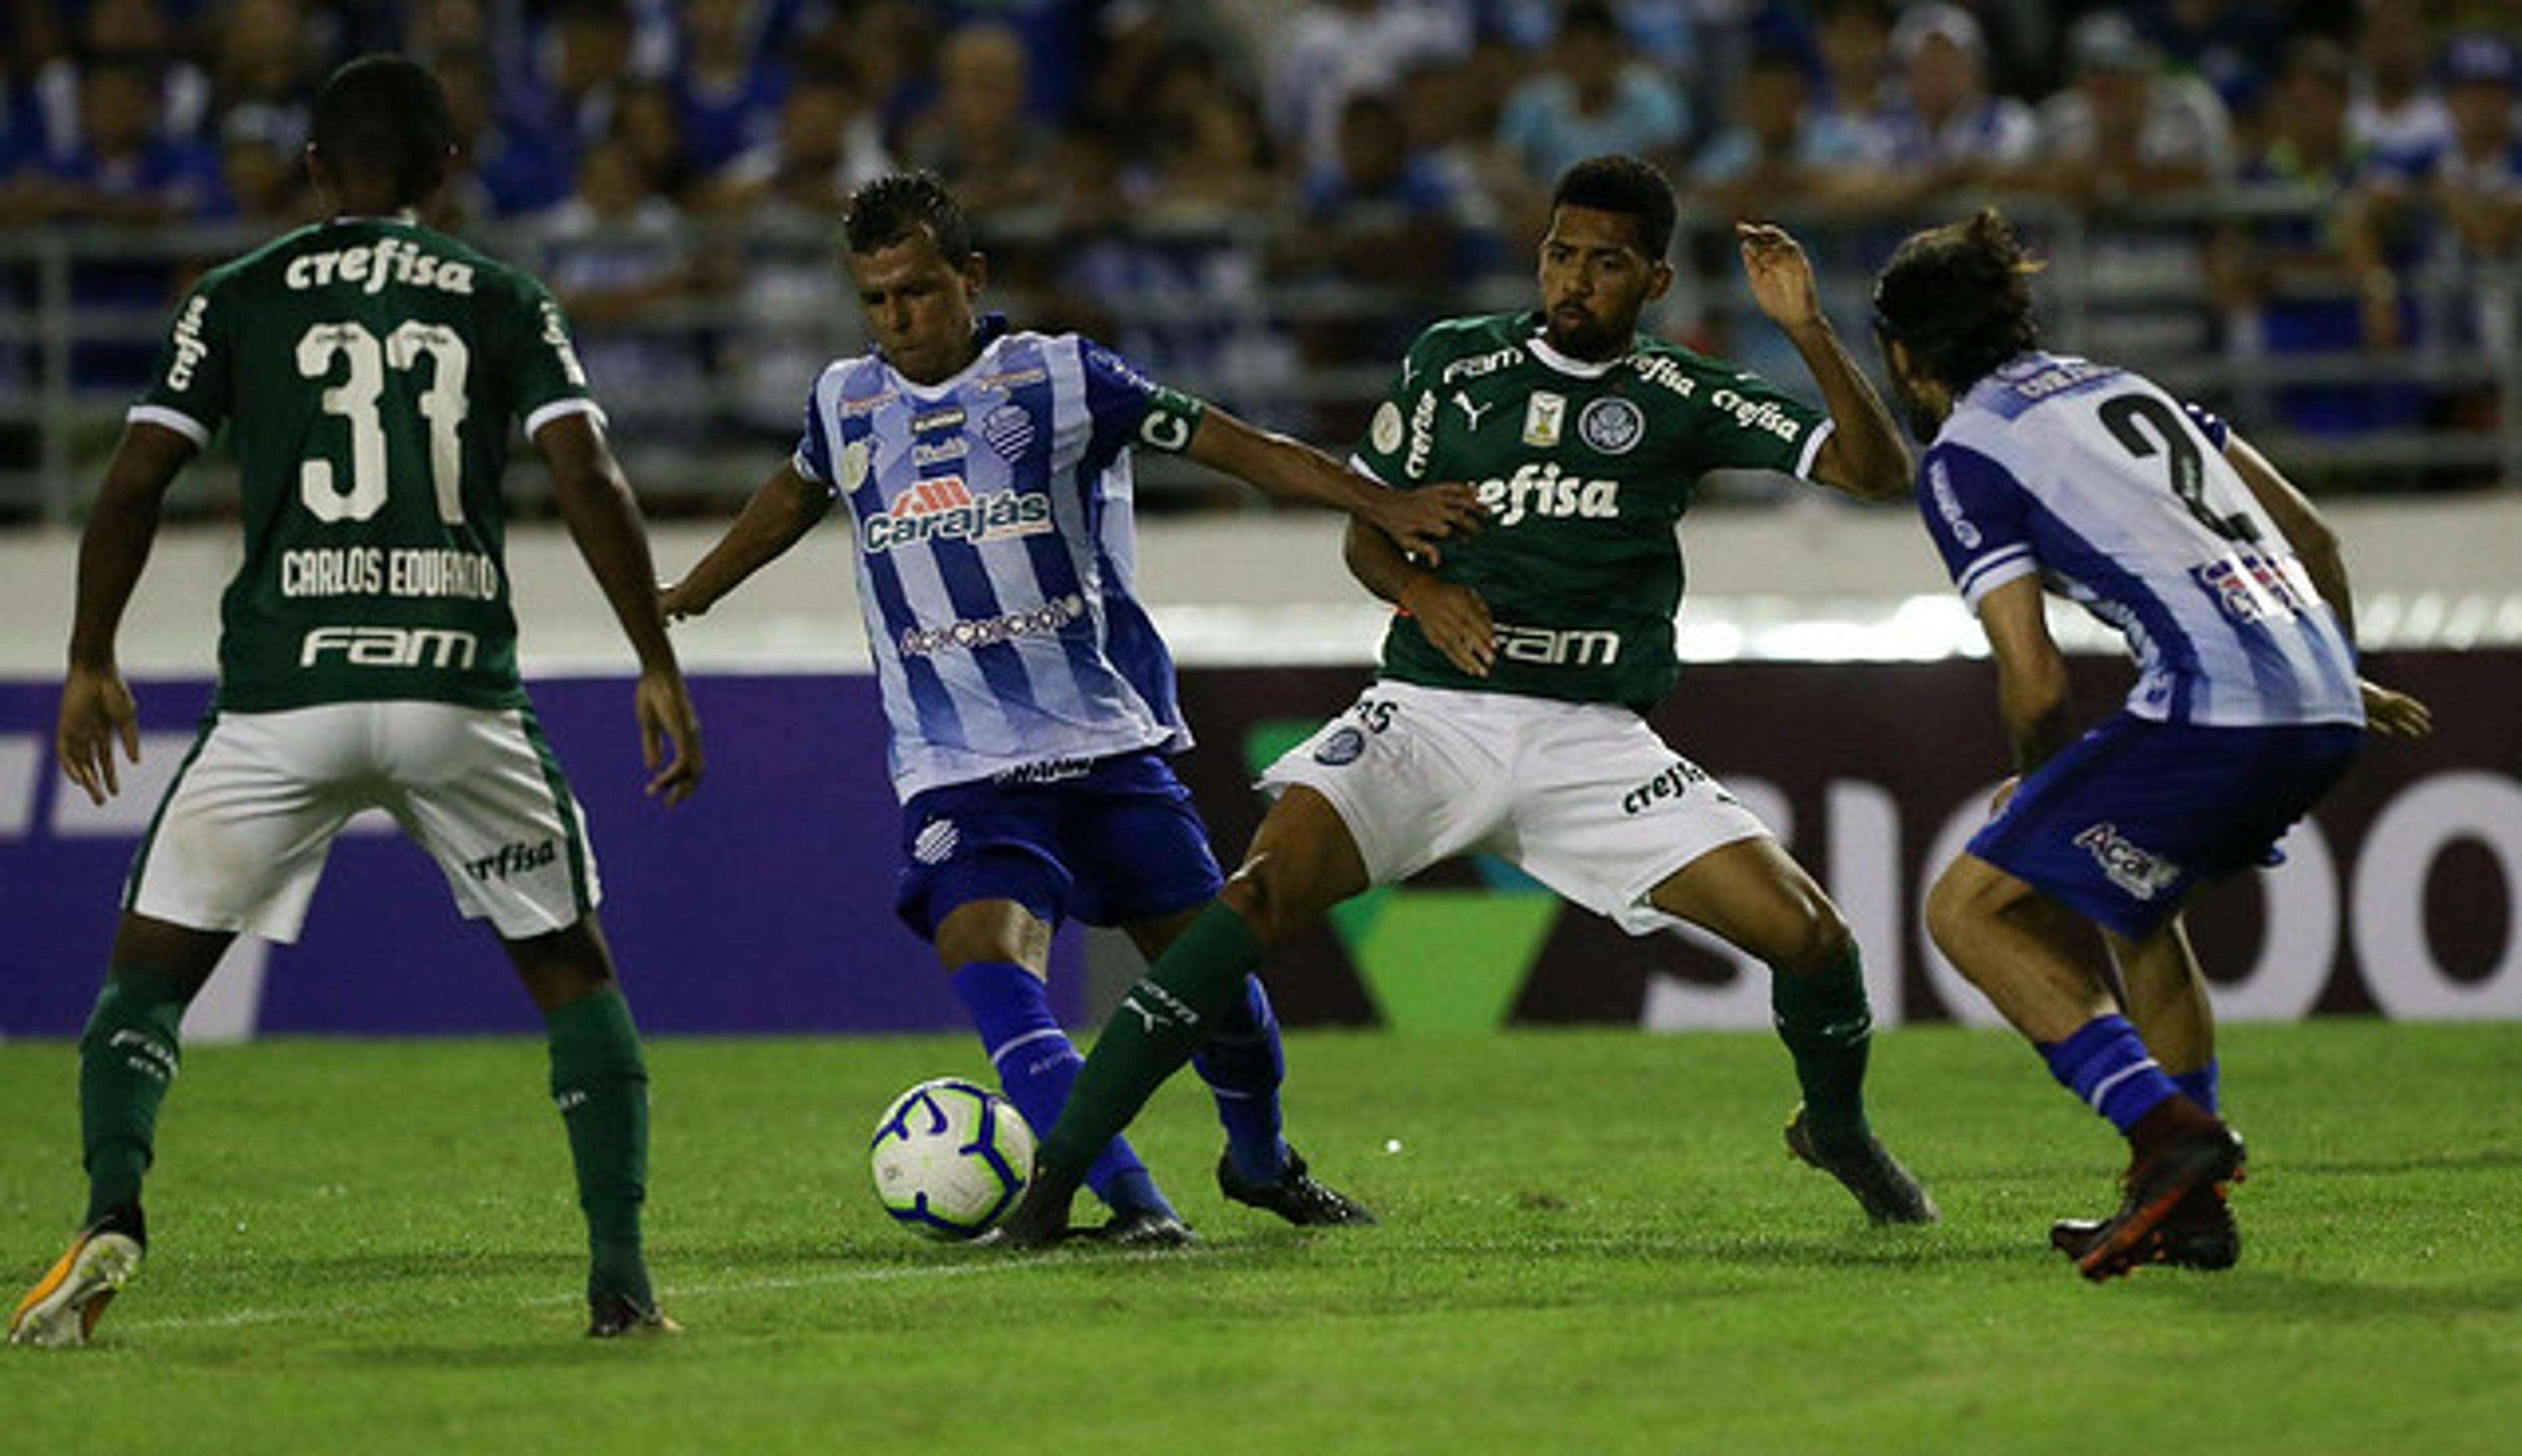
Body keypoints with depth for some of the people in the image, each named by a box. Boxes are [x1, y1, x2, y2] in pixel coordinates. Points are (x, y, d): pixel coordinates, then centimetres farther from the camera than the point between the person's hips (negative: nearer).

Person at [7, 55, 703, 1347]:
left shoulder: (237, 300, 9)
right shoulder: (505, 305, 10)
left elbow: (134, 485, 4)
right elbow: (588, 481, -1)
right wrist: (658, 666, 2)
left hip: (283, 694, -1)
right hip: (460, 693, 1)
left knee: (151, 968, 10)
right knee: (571, 969, 16)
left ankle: (111, 1213, -15)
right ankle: (620, 1274, 4)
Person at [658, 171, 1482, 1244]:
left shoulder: (1057, 377, -4)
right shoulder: (846, 402, 7)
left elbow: (1237, 448, -5)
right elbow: (795, 496, 30)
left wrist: (1387, 506, -14)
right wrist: (683, 599, 42)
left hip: (1108, 744, -1)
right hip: (958, 777, 1)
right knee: (991, 960, -25)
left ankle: (1262, 1162, 35)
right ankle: (1130, 1201, -29)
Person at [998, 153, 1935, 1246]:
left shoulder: (1681, 399, 5)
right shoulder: (1453, 363, 8)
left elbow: (1878, 472, -2)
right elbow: (1366, 534, 14)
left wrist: (1808, 332, -15)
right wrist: (1422, 591, -8)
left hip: (1593, 737, 1)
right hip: (1431, 712, -1)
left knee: (1805, 929, -11)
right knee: (1264, 890, -26)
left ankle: (1838, 1130, 24)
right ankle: (1055, 1174, -22)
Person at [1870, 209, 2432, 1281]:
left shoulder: (1960, 459, 2)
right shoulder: (2120, 388, 24)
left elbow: (2036, 684, -4)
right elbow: (2313, 537, 27)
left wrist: (2035, 789, 16)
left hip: (2212, 708, -8)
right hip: (2324, 714, 8)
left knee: (1973, 908, 2)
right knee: (2132, 898, 30)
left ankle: (2168, 1127, -14)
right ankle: (2186, 1207, 24)